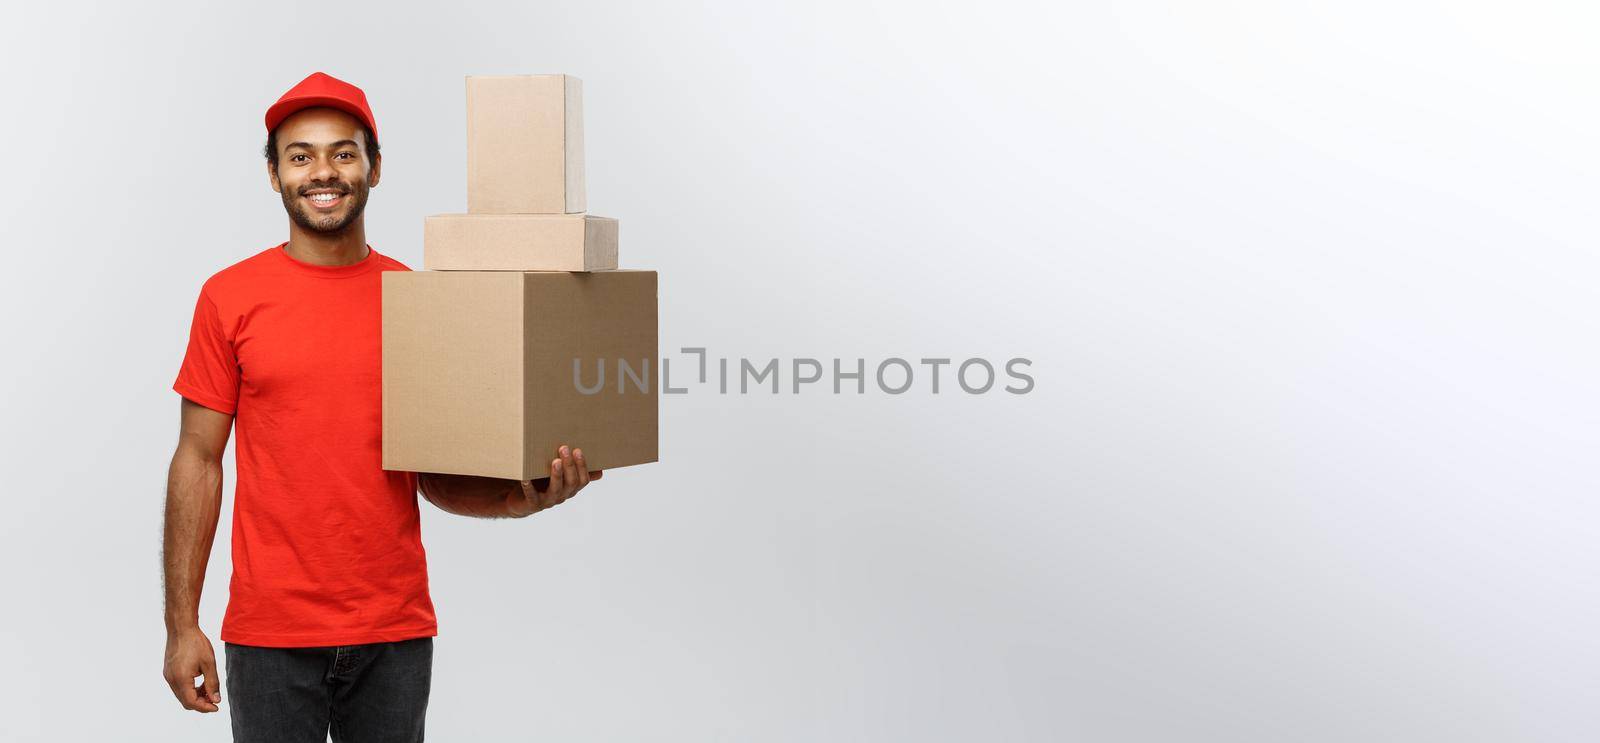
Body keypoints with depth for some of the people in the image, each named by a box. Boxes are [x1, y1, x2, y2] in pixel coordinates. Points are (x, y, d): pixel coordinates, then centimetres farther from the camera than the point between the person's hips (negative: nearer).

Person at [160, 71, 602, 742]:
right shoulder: (230, 297, -1)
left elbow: (436, 473, 7)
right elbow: (198, 461, 1)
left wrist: (519, 499, -13)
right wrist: (182, 624, -2)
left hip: (396, 634, 2)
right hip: (269, 634, -1)